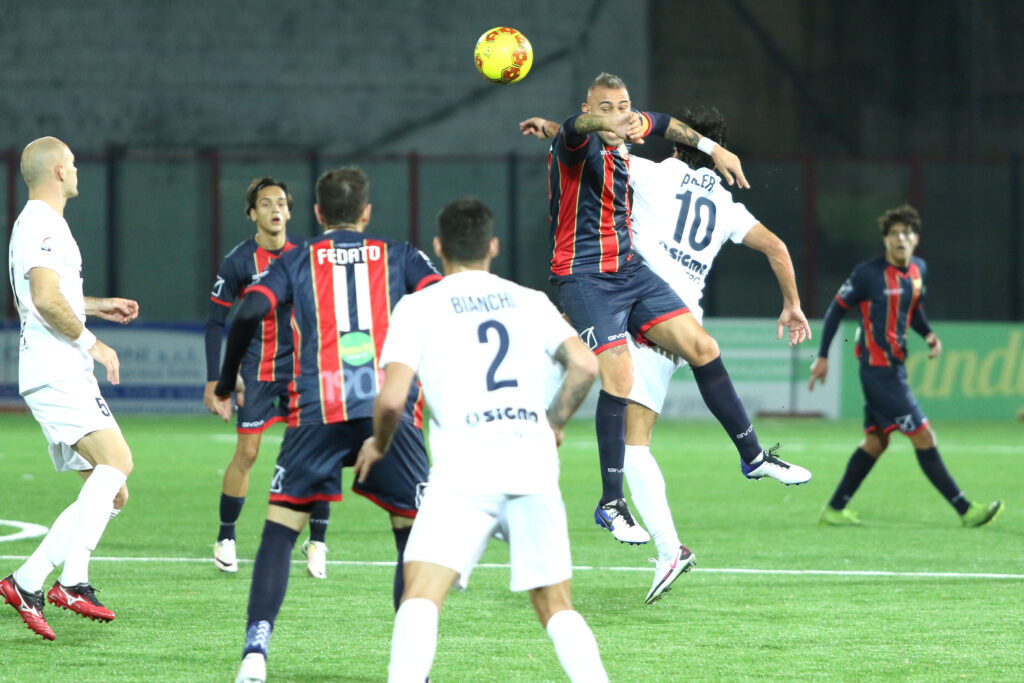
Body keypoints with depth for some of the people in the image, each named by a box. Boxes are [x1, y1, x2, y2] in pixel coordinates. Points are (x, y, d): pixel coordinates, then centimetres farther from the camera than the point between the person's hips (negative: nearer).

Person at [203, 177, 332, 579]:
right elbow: (216, 322, -2)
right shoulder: (238, 261, -6)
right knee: (247, 453, -4)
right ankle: (225, 539, 12)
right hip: (257, 371, -3)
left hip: (303, 366, 3)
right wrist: (214, 379, -7)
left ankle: (317, 542, 2)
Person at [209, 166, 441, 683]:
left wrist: (224, 385, 12)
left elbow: (249, 312, 1)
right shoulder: (399, 256, 18)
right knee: (414, 533, 10)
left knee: (280, 528, 6)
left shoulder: (296, 261, 16)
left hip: (318, 410, 0)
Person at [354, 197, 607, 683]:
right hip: (535, 466, 4)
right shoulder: (531, 302, 18)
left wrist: (378, 445, 17)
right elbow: (584, 365, 5)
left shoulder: (418, 307, 8)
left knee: (421, 595, -12)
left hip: (464, 466, -4)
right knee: (555, 606, 15)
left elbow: (391, 397, -3)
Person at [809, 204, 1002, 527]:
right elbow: (837, 309, -5)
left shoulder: (918, 269, 8)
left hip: (894, 366, 8)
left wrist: (929, 334, 4)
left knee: (876, 441, 11)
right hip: (879, 369, -8)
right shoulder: (868, 273, -13)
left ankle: (834, 509, 19)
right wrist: (823, 357, -4)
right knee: (923, 437, -8)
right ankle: (965, 510, -6)